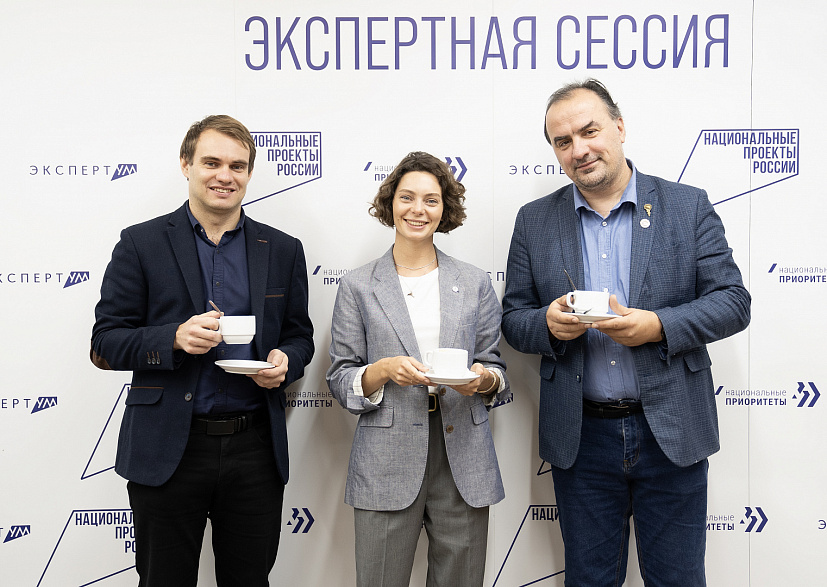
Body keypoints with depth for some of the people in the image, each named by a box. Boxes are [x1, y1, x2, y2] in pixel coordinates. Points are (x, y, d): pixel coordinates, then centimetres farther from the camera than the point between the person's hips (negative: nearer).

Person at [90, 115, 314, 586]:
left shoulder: (283, 251, 7)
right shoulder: (142, 244, 0)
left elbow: (300, 336, 13)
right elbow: (105, 343, -2)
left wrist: (285, 361, -10)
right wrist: (174, 339, -20)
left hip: (255, 450, 2)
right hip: (168, 451, -2)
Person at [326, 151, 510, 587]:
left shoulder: (475, 283, 9)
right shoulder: (358, 286, 4)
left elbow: (496, 370, 11)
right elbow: (340, 379, 3)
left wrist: (483, 379, -11)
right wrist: (383, 370, -16)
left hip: (464, 461, 2)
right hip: (387, 461, -1)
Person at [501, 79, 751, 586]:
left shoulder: (688, 206, -1)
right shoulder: (534, 221, 4)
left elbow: (733, 301, -4)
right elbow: (513, 318, 5)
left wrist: (658, 326, -20)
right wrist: (549, 323, -18)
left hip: (671, 432, -1)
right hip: (581, 436, 2)